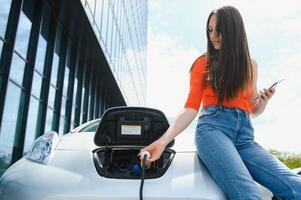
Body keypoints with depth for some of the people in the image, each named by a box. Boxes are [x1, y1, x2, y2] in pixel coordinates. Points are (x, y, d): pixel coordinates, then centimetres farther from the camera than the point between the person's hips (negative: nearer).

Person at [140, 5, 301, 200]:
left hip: (244, 134, 4)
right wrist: (163, 141, -8)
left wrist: (264, 100, 1)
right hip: (212, 127, -4)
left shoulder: (250, 65, 19)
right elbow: (191, 107, 4)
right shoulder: (203, 63, 9)